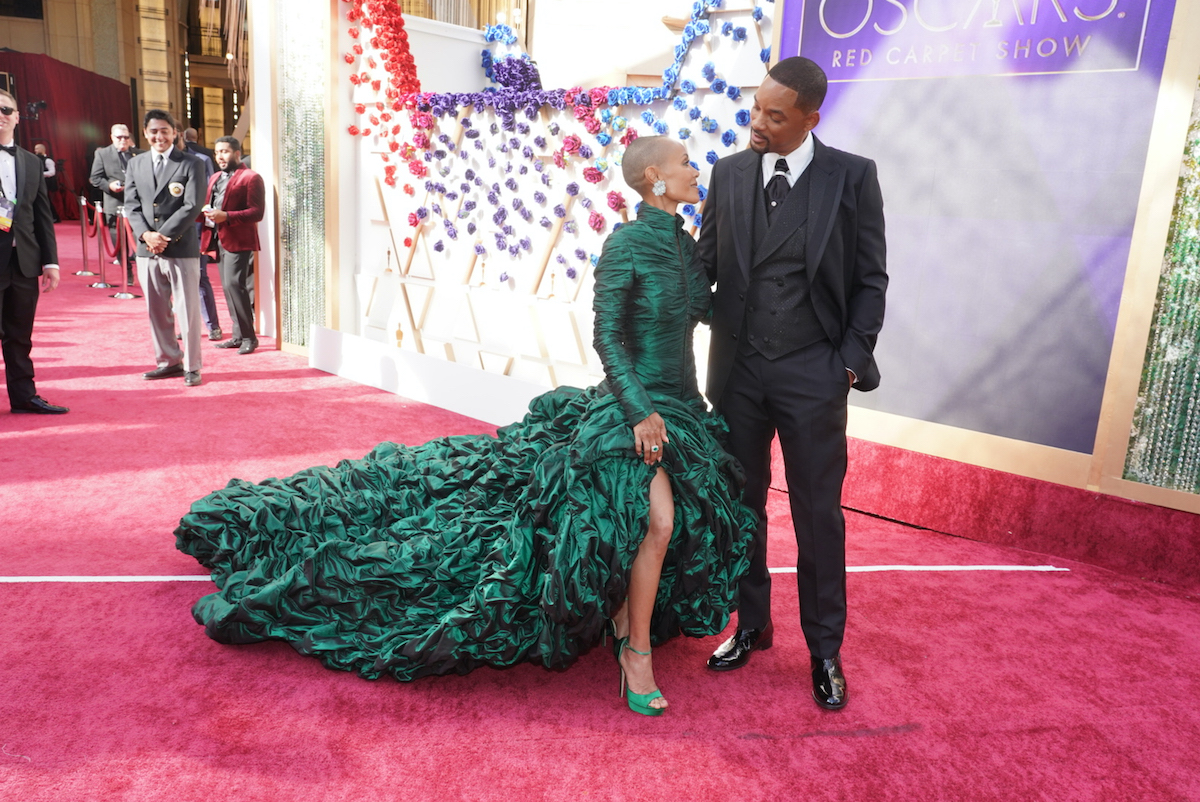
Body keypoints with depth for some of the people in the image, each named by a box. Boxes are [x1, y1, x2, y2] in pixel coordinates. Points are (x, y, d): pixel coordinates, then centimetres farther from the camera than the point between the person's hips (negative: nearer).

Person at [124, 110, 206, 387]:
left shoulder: (191, 164, -1)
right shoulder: (135, 163, 13)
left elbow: (192, 207, -9)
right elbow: (131, 205, 8)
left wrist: (164, 235, -14)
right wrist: (145, 234, -9)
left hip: (181, 249, -5)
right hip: (147, 250, 5)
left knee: (188, 310, -1)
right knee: (156, 311, 11)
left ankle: (192, 366, 9)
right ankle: (169, 361, 23)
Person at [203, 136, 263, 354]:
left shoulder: (250, 178, -5)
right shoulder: (215, 178, 21)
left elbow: (257, 212, -13)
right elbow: (210, 205, 28)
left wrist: (226, 217, -22)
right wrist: (206, 212, 4)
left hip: (238, 240, -8)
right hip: (218, 239, 9)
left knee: (234, 284, -16)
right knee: (228, 287, 9)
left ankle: (248, 337, -8)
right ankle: (239, 335, 16)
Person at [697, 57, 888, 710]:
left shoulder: (852, 176, -4)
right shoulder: (729, 173, 4)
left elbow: (870, 279, 0)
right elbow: (705, 262, 8)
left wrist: (851, 360, -7)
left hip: (813, 373, -3)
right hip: (738, 367, 3)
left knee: (818, 515, 6)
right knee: (741, 506, 13)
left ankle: (825, 650, 24)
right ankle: (750, 625, 33)